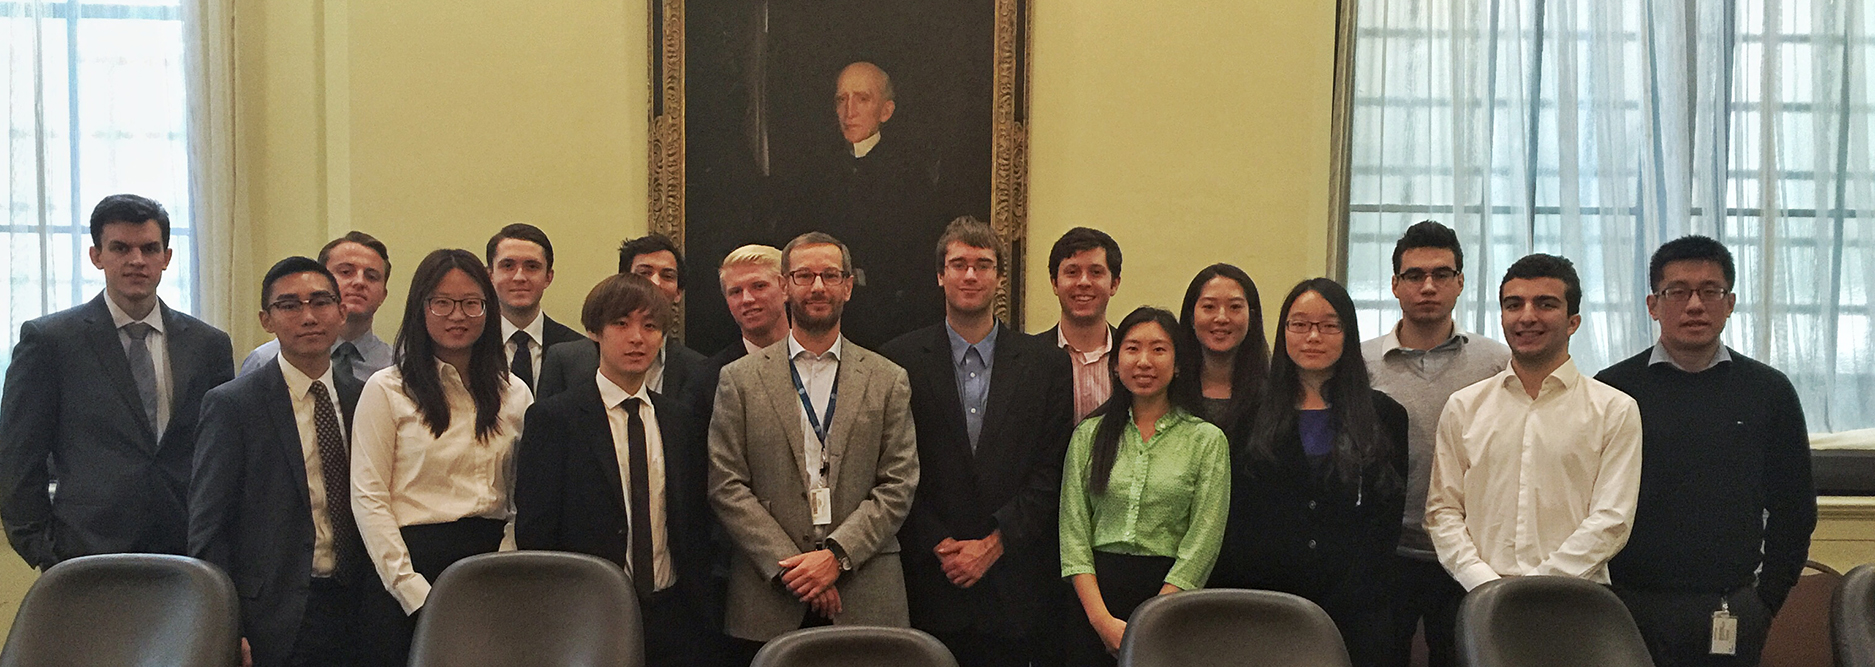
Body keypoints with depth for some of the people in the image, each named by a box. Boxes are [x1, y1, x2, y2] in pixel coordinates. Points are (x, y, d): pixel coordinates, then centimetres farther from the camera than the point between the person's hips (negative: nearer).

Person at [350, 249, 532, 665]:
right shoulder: (387, 390, 0)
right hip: (416, 561, -3)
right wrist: (413, 590, -11)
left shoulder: (515, 394, 10)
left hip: (491, 559, 3)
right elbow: (368, 499, -5)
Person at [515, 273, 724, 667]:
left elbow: (699, 524, 12)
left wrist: (706, 613, 5)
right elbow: (534, 534, -6)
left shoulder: (681, 420, 9)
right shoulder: (552, 419, -4)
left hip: (674, 616, 4)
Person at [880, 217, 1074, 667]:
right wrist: (938, 546, -8)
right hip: (929, 583, -1)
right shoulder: (900, 360, 4)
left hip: (1014, 586, 1)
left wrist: (994, 544, -7)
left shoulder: (1046, 363, 6)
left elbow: (1051, 472, 1)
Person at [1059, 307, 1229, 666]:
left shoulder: (1208, 440, 0)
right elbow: (1073, 533, 1)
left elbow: (1203, 542, -6)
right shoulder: (1089, 435, 7)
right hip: (1097, 593, 2)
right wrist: (1103, 619, -11)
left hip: (1171, 593, -1)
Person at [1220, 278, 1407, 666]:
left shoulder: (1385, 417, 8)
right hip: (1263, 602, 0)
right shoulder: (1254, 414, 8)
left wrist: (1358, 597, -8)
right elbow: (1234, 514, 6)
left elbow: (1389, 518, 3)